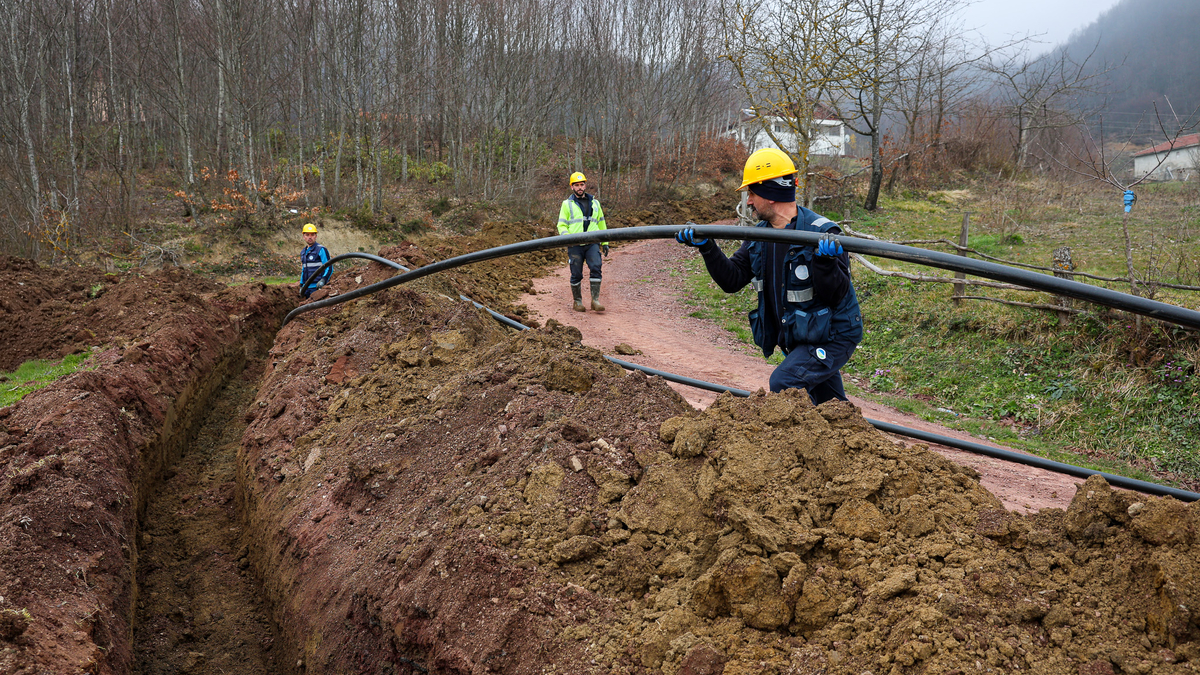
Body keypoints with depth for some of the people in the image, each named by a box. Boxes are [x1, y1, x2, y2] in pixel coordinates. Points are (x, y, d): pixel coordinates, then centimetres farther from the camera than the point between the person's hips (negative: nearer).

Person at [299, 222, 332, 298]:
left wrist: (323, 280, -27)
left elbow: (329, 268, -11)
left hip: (317, 287, -7)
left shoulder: (321, 250, -6)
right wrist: (301, 285, 22)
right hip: (307, 288, 7)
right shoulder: (303, 252, 18)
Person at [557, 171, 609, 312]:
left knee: (596, 268, -16)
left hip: (592, 243, 2)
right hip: (575, 245, -2)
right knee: (576, 274, -1)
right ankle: (578, 302, 14)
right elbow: (561, 225, 5)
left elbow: (601, 223, 26)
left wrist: (605, 242, 21)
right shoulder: (567, 204, 8)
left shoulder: (595, 203, 18)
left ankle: (595, 300, -13)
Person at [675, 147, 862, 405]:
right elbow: (732, 280, 1)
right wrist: (706, 247, -10)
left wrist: (824, 262, -44)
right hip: (797, 339, 8)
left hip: (832, 337, -8)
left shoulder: (822, 233, -22)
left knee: (783, 382, -26)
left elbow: (836, 295, -26)